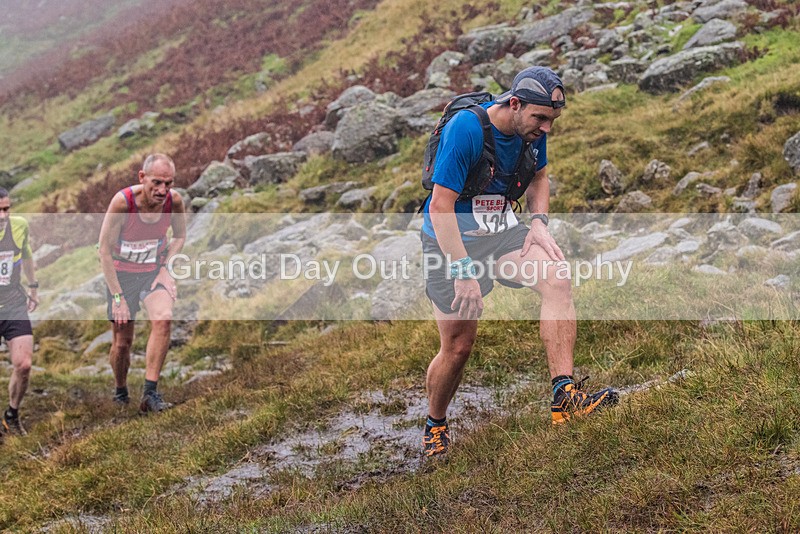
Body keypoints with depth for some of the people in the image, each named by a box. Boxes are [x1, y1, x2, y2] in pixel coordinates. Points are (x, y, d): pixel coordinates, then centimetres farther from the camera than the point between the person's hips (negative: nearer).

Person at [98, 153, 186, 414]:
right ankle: (120, 391, 31)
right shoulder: (122, 202, -25)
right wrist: (117, 296, -18)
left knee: (163, 319, -26)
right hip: (122, 273, -2)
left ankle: (150, 393, -21)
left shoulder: (174, 200, -15)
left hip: (155, 270, 2)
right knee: (122, 342, 2)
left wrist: (166, 268, -7)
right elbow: (105, 250, -17)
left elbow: (180, 235, 6)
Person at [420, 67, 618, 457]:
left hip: (503, 232, 5)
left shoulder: (533, 129, -5)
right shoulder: (466, 128, -25)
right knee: (458, 345, -2)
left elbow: (538, 177, 16)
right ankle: (435, 426, 26)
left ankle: (564, 396, -28)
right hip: (451, 239, -5)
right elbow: (440, 207, -25)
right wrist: (463, 272, -28)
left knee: (557, 280, -24)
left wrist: (539, 222, -3)